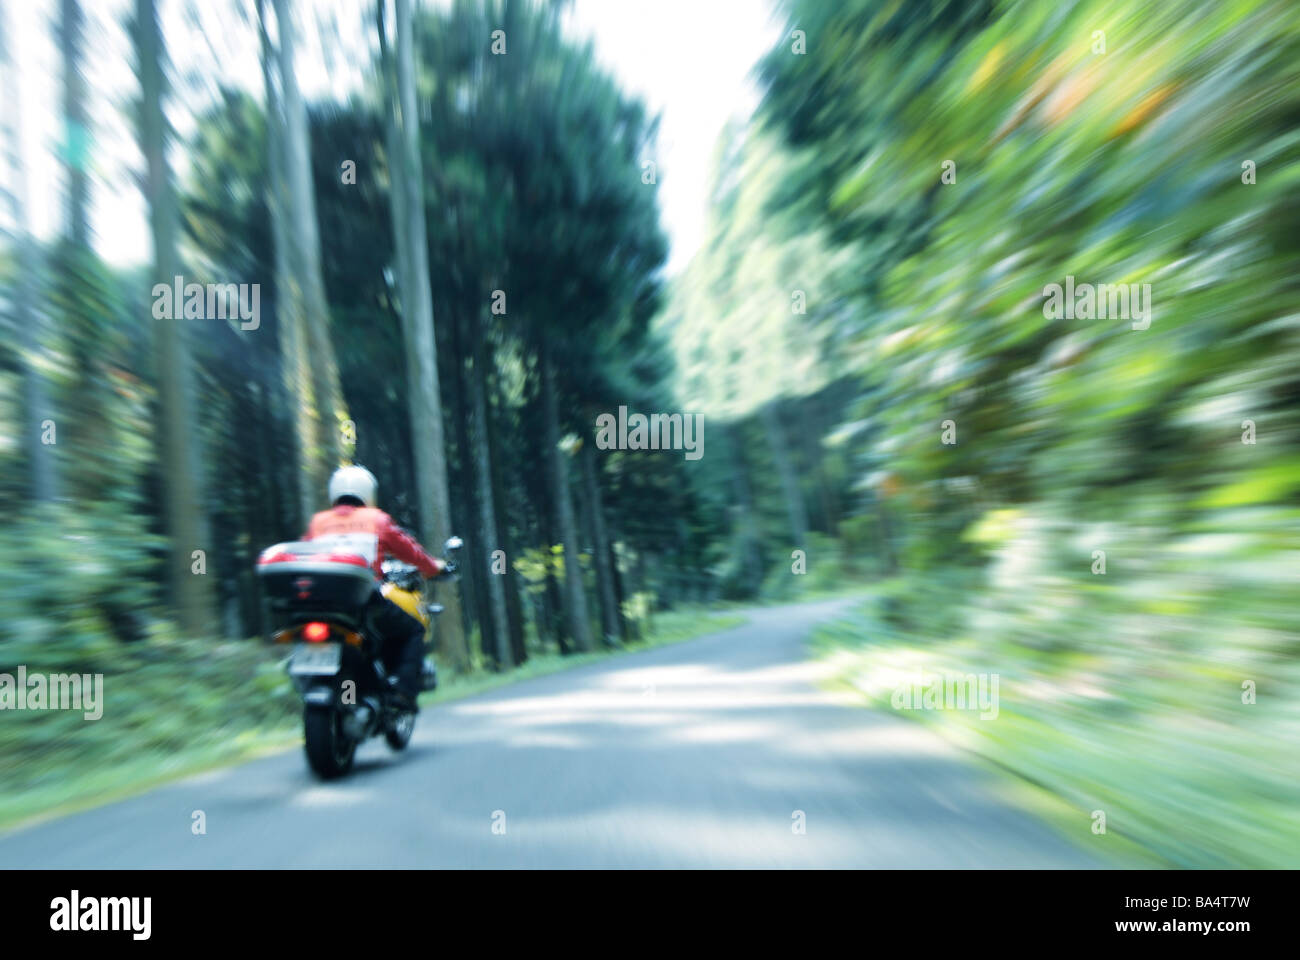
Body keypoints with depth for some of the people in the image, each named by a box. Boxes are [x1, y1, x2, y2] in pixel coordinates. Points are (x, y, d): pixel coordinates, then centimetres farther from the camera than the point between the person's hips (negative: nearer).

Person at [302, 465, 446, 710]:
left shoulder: (317, 522, 20)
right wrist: (436, 567, 36)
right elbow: (411, 551, 19)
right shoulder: (377, 519, 13)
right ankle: (404, 688, -3)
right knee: (413, 631, 16)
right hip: (365, 596, -3)